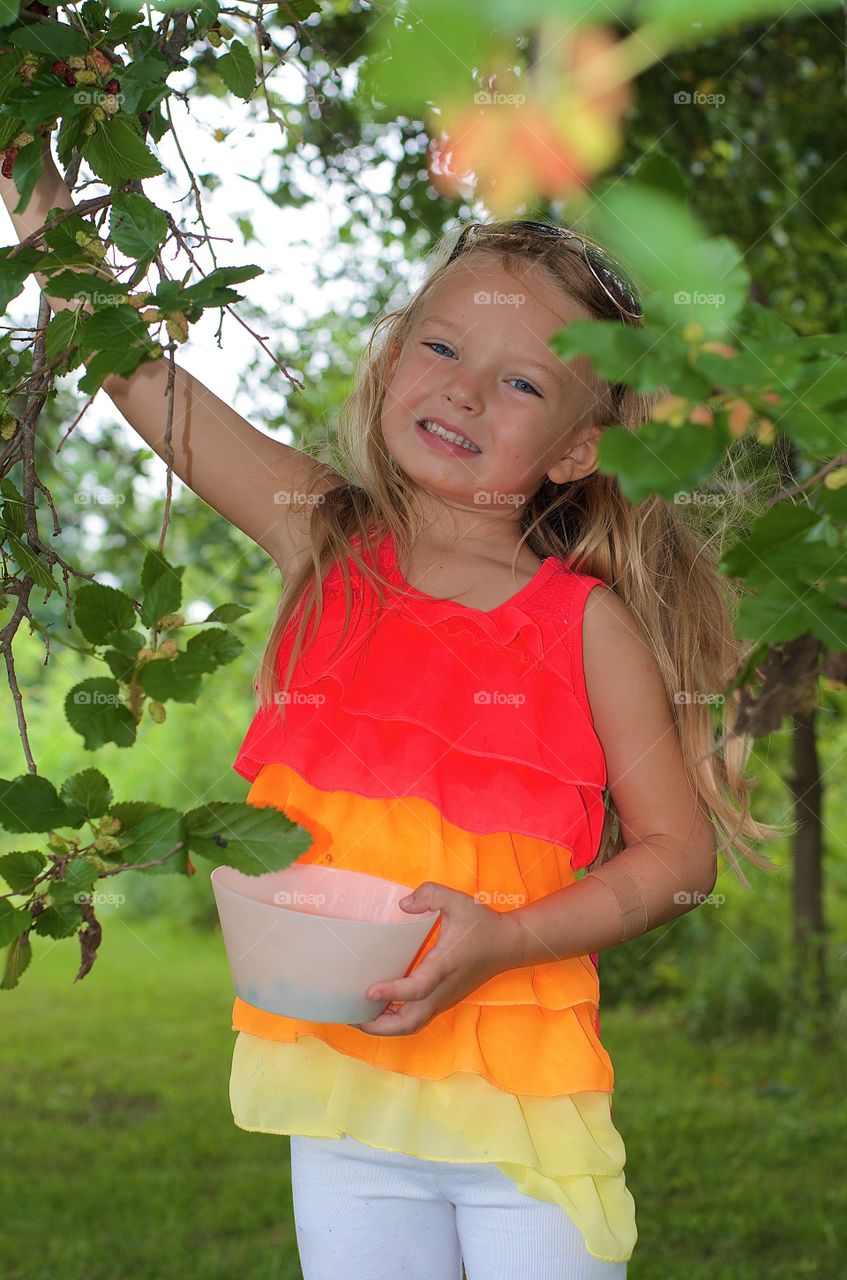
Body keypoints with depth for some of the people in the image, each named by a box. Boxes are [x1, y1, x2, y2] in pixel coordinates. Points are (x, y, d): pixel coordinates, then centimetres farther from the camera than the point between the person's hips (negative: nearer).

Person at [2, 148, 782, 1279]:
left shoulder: (587, 623, -6)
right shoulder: (324, 541, 0)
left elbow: (679, 849, -3)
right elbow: (127, 360, 1)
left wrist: (500, 941, -16)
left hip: (525, 1112, -2)